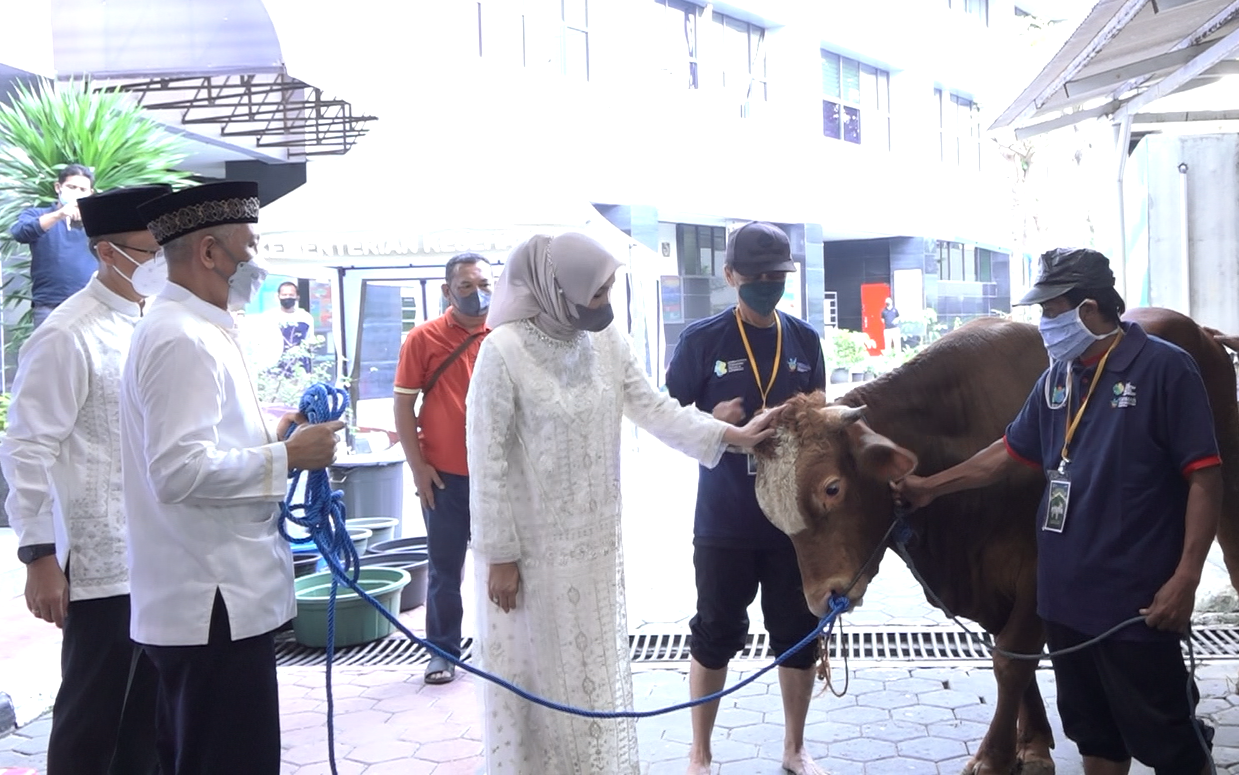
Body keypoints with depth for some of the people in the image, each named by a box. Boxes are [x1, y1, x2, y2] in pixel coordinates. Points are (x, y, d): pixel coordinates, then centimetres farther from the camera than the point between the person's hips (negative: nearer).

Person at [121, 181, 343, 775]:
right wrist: (287, 456, -17)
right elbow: (180, 471, -26)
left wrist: (274, 437, 11)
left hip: (200, 600, 10)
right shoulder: (183, 340, -17)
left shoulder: (193, 330, 15)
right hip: (214, 608, -10)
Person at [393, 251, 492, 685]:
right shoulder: (423, 339, -2)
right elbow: (404, 404, 0)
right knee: (445, 568, 8)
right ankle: (443, 652, 20)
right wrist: (417, 466, -5)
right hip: (445, 475, -1)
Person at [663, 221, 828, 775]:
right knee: (716, 636, 9)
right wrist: (712, 422, -20)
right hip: (724, 522, -3)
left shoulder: (805, 340, 4)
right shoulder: (702, 340, -6)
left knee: (800, 635, 12)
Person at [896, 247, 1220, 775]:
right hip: (1065, 594, 7)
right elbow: (1009, 453, 19)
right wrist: (931, 487, 17)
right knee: (1092, 730, 18)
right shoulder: (1057, 377, 9)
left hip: (1138, 600, -6)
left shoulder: (1164, 369, -11)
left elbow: (1204, 477, -12)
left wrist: (1185, 580, -17)